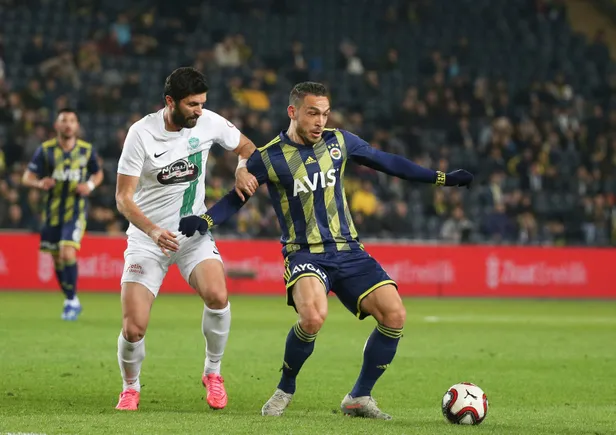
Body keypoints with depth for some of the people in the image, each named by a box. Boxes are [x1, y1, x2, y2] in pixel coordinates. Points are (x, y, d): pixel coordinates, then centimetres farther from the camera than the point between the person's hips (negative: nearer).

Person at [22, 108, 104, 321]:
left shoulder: (87, 150, -1)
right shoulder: (45, 150, -3)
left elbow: (98, 173, 15)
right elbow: (27, 177, -2)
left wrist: (90, 185, -7)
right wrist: (40, 183, -25)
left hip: (76, 210, -2)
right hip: (52, 211, 2)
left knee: (68, 253, -20)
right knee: (57, 258, 9)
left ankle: (71, 300, -6)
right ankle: (71, 301, 28)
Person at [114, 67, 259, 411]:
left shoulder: (209, 122, -5)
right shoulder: (142, 133, -14)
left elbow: (246, 146, 13)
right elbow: (124, 198, -13)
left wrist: (243, 169, -11)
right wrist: (153, 231, -30)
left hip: (195, 233, 2)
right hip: (148, 236, -2)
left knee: (217, 296, -27)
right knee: (134, 328, -13)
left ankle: (213, 373, -1)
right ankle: (131, 388, 18)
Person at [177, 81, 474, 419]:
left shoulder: (339, 142, 5)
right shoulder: (268, 157, -4)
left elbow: (388, 162, 15)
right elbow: (236, 197, 5)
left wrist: (442, 178, 17)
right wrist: (204, 221, -14)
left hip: (348, 251, 4)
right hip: (305, 253, -4)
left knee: (394, 315, -13)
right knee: (313, 316, -33)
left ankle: (359, 398, 5)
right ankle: (285, 391, -7)